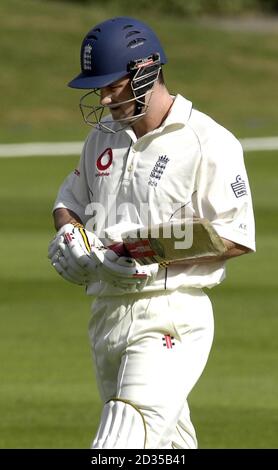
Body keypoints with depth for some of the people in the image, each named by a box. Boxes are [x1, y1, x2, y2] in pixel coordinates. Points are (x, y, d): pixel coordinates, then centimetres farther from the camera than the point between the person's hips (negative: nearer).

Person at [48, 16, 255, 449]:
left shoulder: (207, 142, -9)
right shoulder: (104, 135, 13)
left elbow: (238, 237, -12)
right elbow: (71, 199, 26)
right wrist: (69, 235, 2)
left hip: (171, 316, -8)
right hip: (108, 313, 8)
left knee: (123, 439, -21)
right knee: (167, 443, 14)